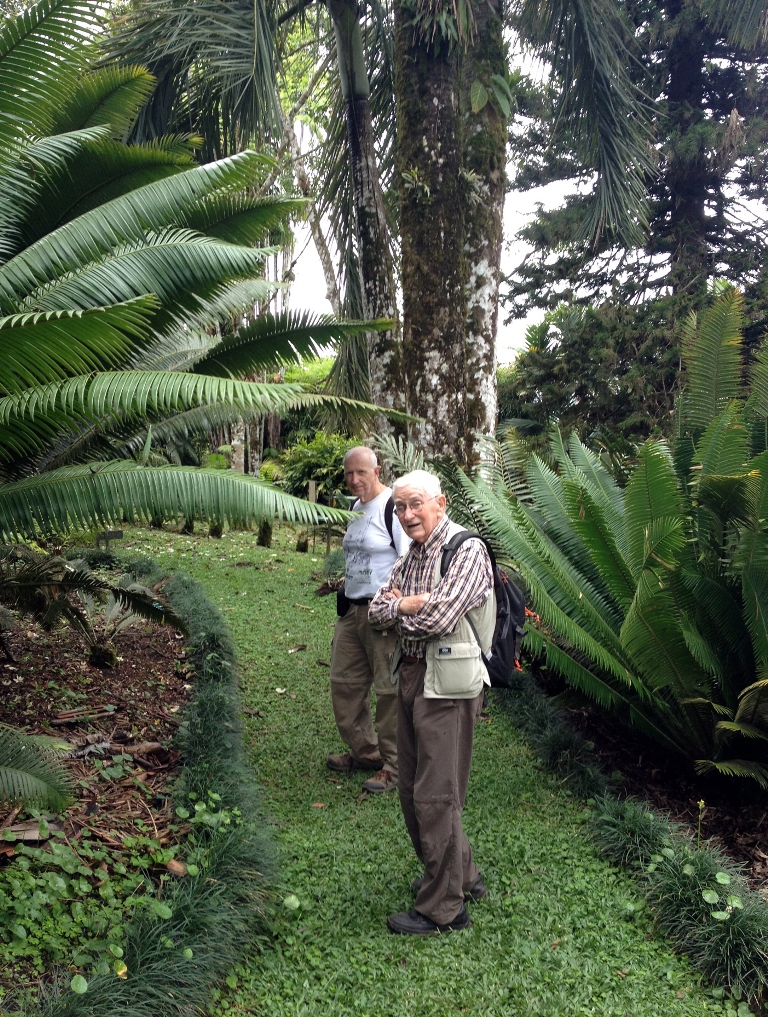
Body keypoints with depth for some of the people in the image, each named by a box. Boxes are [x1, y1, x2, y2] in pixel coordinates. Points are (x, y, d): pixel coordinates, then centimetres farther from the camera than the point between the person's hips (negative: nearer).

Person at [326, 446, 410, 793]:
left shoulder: (393, 507, -13)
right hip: (352, 609, 9)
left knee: (390, 690, -2)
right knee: (344, 682, 15)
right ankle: (364, 750, 31)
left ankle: (394, 766, 11)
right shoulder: (356, 507, 14)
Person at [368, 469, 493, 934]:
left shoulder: (467, 551, -14)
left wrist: (400, 608, -6)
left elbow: (438, 618, -25)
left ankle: (443, 908, 13)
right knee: (414, 790, 17)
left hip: (447, 683, -9)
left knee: (436, 796, -2)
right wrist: (408, 604, -12)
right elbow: (378, 610, 8)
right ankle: (463, 876, 35)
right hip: (413, 675, 9)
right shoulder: (412, 554, 13)